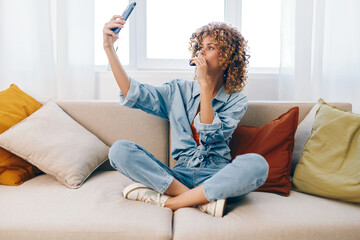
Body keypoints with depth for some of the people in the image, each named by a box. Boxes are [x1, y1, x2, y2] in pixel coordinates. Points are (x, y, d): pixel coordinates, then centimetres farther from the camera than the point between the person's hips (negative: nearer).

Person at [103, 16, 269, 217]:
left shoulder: (237, 100, 4)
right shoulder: (180, 91, 11)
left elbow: (210, 136, -12)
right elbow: (134, 95, -2)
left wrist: (205, 84, -13)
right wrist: (109, 48, -7)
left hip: (216, 178, -1)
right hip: (179, 176, 2)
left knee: (257, 164, -34)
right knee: (120, 149, -19)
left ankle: (169, 201, -25)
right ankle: (204, 200, -24)